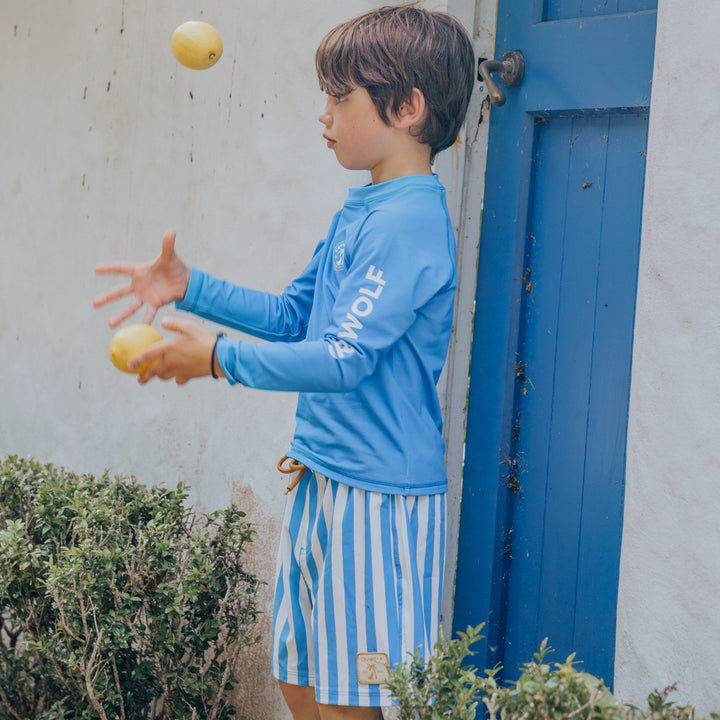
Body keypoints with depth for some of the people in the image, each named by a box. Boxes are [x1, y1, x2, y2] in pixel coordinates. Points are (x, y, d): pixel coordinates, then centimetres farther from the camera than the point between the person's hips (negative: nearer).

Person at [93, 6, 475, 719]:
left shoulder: (408, 221, -19)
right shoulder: (359, 209, 12)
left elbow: (342, 360, -24)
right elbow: (295, 315, 20)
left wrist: (220, 358, -14)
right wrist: (189, 286, 12)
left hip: (378, 498, -10)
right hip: (321, 481, 10)